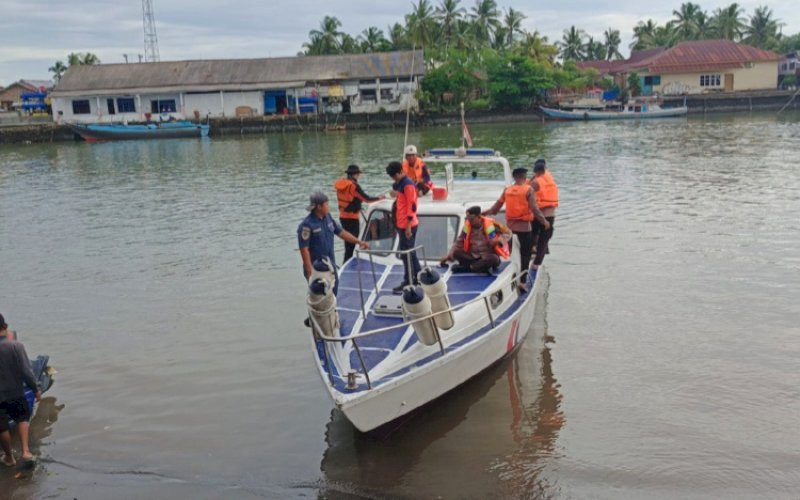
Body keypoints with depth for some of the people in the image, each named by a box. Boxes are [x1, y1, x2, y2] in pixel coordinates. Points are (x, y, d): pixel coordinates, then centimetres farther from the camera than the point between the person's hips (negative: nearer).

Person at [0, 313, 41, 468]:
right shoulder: (15, 346, -18)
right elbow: (26, 372, -16)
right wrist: (36, 389, -5)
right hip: (15, 392, -1)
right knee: (23, 418, 23)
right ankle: (25, 451, 9)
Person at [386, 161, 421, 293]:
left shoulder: (408, 184, -15)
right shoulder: (399, 184, 15)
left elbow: (412, 206, -19)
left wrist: (408, 226, -20)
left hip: (407, 226, -10)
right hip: (402, 225, 10)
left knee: (407, 254, -5)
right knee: (410, 253, 15)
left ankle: (408, 284, 0)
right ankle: (418, 279, 24)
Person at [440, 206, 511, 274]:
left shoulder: (490, 223, -9)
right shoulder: (467, 226, 1)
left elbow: (507, 233, -1)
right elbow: (459, 242, 9)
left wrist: (498, 240, -20)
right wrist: (449, 255, 0)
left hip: (488, 256, -3)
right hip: (472, 256, 3)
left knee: (494, 259, -38)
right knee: (456, 253, -22)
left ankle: (467, 267, -27)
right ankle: (483, 266, -25)